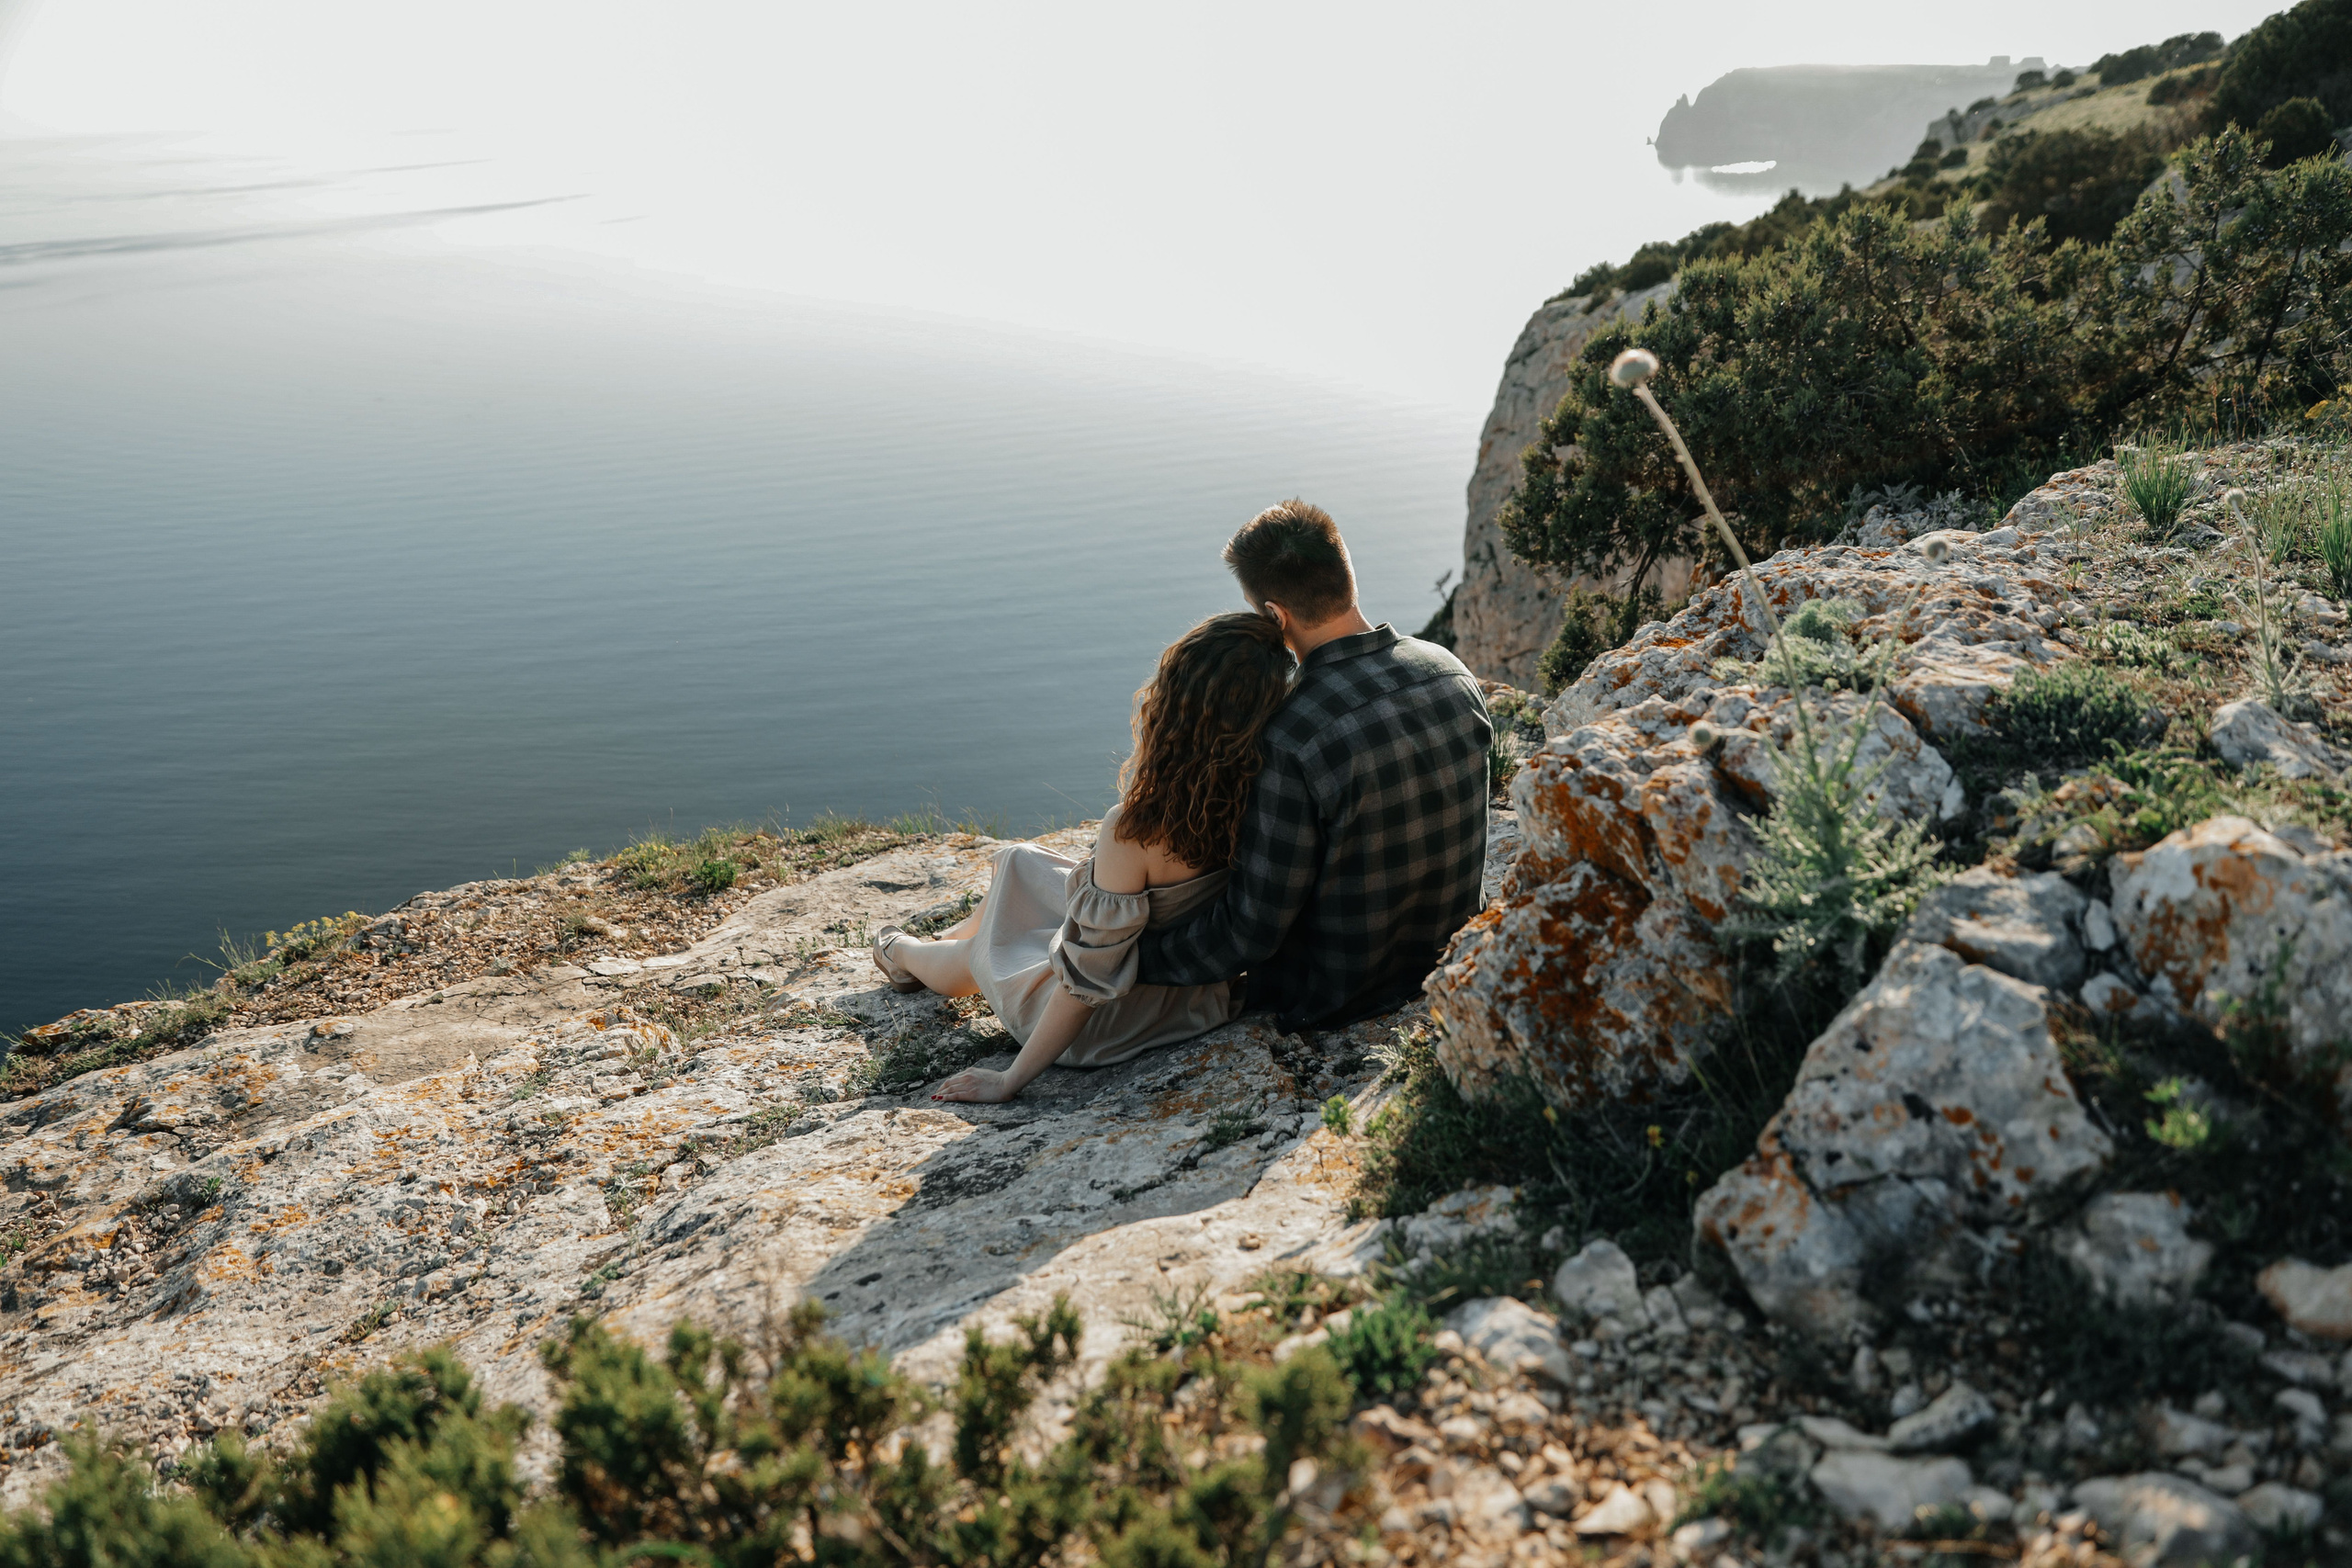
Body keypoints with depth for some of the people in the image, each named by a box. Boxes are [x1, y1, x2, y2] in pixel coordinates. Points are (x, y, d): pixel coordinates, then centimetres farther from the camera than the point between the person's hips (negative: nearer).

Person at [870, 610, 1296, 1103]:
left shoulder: (1135, 832, -38)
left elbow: (1087, 976, -29)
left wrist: (1010, 1080, -20)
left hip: (1114, 1024, -6)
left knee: (974, 957, 27)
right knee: (1020, 863, 27)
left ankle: (904, 954, 62)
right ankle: (952, 936, 57)